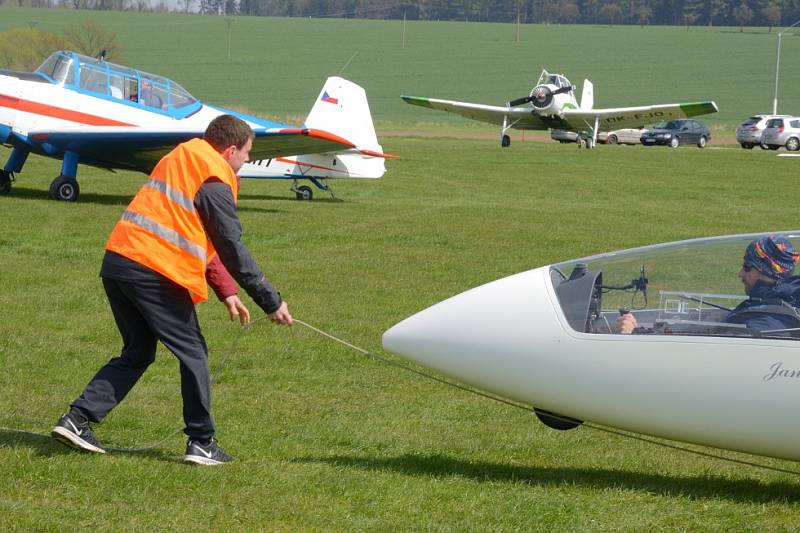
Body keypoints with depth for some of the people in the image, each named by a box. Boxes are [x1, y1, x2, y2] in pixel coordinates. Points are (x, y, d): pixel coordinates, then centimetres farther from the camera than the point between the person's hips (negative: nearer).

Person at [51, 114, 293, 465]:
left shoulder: (178, 161, 23)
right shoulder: (214, 182, -6)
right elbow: (232, 251, -8)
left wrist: (226, 293, 22)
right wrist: (272, 302, -2)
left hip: (115, 262, 9)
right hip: (154, 271, -9)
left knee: (137, 353, 19)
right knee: (193, 353, 4)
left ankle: (77, 419, 9)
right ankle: (201, 443, 7)